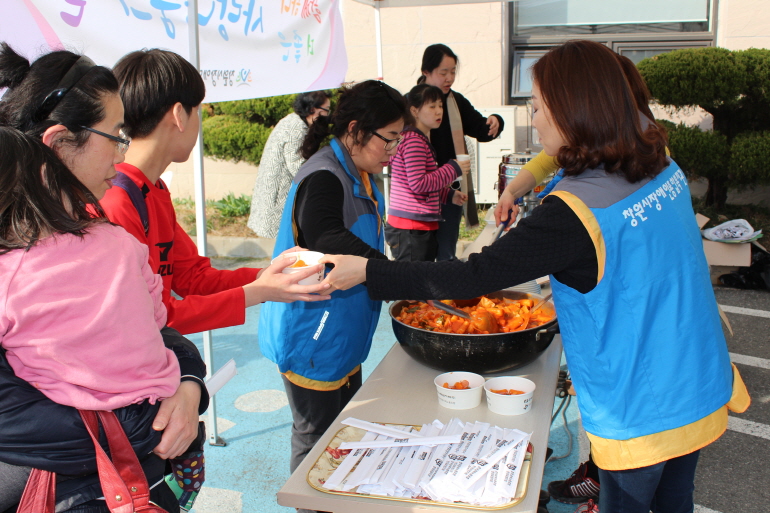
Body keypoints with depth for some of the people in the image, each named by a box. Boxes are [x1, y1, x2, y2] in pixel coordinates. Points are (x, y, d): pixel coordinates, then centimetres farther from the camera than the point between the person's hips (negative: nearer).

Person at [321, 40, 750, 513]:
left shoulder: (574, 213, -28)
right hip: (702, 391, 7)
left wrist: (366, 271, -18)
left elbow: (470, 278, -26)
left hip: (640, 416, -7)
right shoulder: (665, 168, -4)